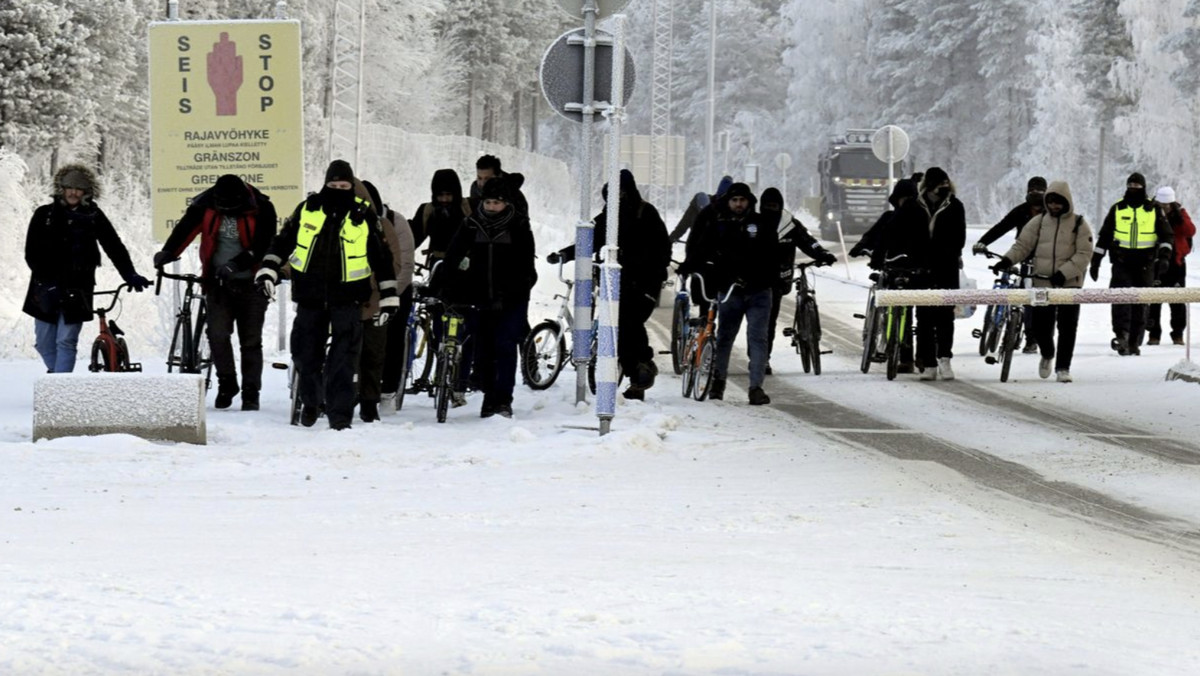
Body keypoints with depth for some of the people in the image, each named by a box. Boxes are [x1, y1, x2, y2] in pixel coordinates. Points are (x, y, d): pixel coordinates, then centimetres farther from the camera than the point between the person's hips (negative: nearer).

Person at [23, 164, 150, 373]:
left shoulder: (93, 216, 3)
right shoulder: (44, 215, 2)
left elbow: (114, 246, -1)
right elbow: (31, 252, -2)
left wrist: (130, 275, -15)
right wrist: (47, 280, -15)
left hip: (76, 289, -2)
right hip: (46, 288, 2)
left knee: (66, 341, -8)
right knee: (44, 342, 7)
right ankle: (56, 372, 32)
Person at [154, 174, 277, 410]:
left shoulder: (261, 209, -11)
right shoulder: (205, 205, -5)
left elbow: (264, 246, -15)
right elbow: (185, 230, -10)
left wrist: (236, 264, -27)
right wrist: (167, 253, -26)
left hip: (250, 282, -1)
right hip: (218, 282, 1)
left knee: (251, 341, 2)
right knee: (217, 333, -13)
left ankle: (251, 393, 12)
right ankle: (227, 382, 6)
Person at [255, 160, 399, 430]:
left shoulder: (364, 215, 1)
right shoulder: (307, 209, 4)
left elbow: (381, 256, 6)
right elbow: (283, 241, 11)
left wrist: (389, 296, 4)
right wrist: (267, 272, 0)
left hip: (347, 297, -2)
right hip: (310, 295, 2)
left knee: (343, 359, -7)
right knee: (305, 352, 8)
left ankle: (340, 414, -3)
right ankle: (311, 401, 31)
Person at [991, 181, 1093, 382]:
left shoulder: (1079, 224, -1)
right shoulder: (1038, 222, 7)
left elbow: (1084, 254, -7)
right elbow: (1022, 245, 7)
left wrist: (1064, 273, -18)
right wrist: (1007, 260, -12)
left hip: (1070, 283, -2)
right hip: (1042, 282, 2)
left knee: (1067, 328, -1)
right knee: (1040, 327, 2)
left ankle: (1063, 367, 8)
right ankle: (1047, 354, 31)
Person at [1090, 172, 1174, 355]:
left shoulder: (1153, 209, 6)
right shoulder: (1117, 209, 9)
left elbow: (1166, 235, 6)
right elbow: (1104, 236, 14)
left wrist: (1164, 256, -10)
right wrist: (1095, 260, 11)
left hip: (1145, 263, 0)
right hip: (1122, 261, 0)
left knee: (1140, 304, 4)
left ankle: (1134, 342, 10)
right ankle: (1121, 335, -30)